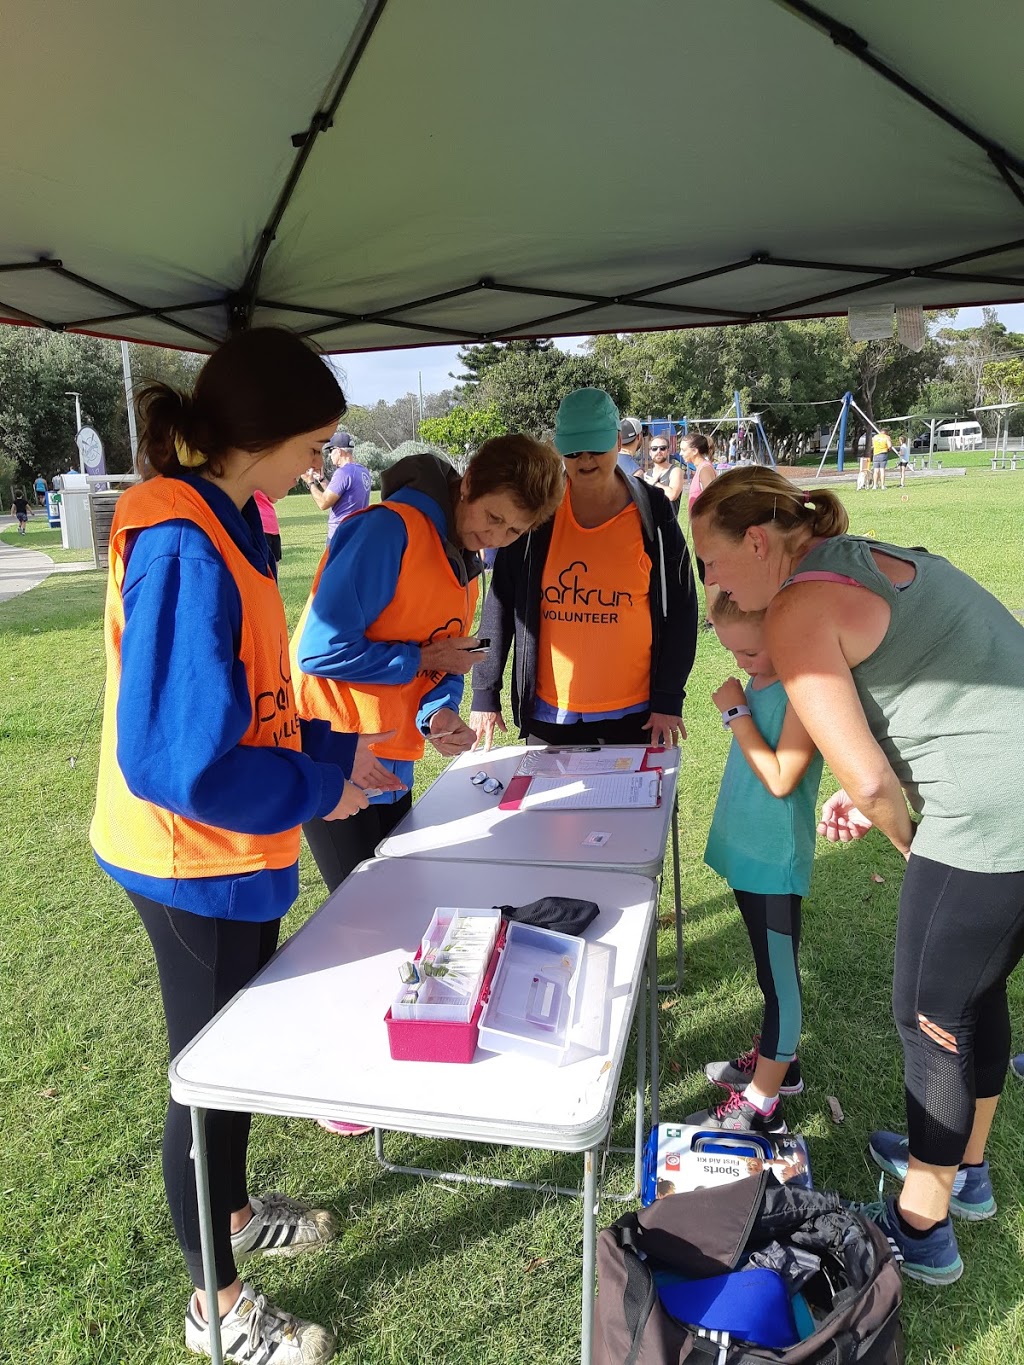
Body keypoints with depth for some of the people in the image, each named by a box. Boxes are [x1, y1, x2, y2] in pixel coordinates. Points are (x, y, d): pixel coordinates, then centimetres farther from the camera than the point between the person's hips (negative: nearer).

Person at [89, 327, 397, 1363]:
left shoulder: (219, 522, 4)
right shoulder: (182, 546, -26)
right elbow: (176, 759, -29)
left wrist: (333, 752, 8)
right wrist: (314, 792, -16)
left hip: (235, 850, 9)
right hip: (197, 859, -9)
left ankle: (230, 1214, 50)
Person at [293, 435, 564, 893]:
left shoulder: (465, 565, 8)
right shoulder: (389, 530, -20)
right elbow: (322, 650, -25)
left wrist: (439, 715, -11)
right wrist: (423, 658, -15)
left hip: (392, 767, 8)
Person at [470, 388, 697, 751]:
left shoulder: (652, 511, -3)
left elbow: (680, 609, -1)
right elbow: (500, 603, 1)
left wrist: (669, 699, -5)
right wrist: (485, 693, -1)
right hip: (549, 714, 1)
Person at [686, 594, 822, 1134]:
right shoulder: (761, 681, 5)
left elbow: (780, 779, -25)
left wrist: (737, 712, -21)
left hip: (774, 859, -9)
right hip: (747, 848, 9)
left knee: (778, 977, 4)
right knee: (770, 968, 23)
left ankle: (759, 1105, 16)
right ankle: (774, 1061, 40)